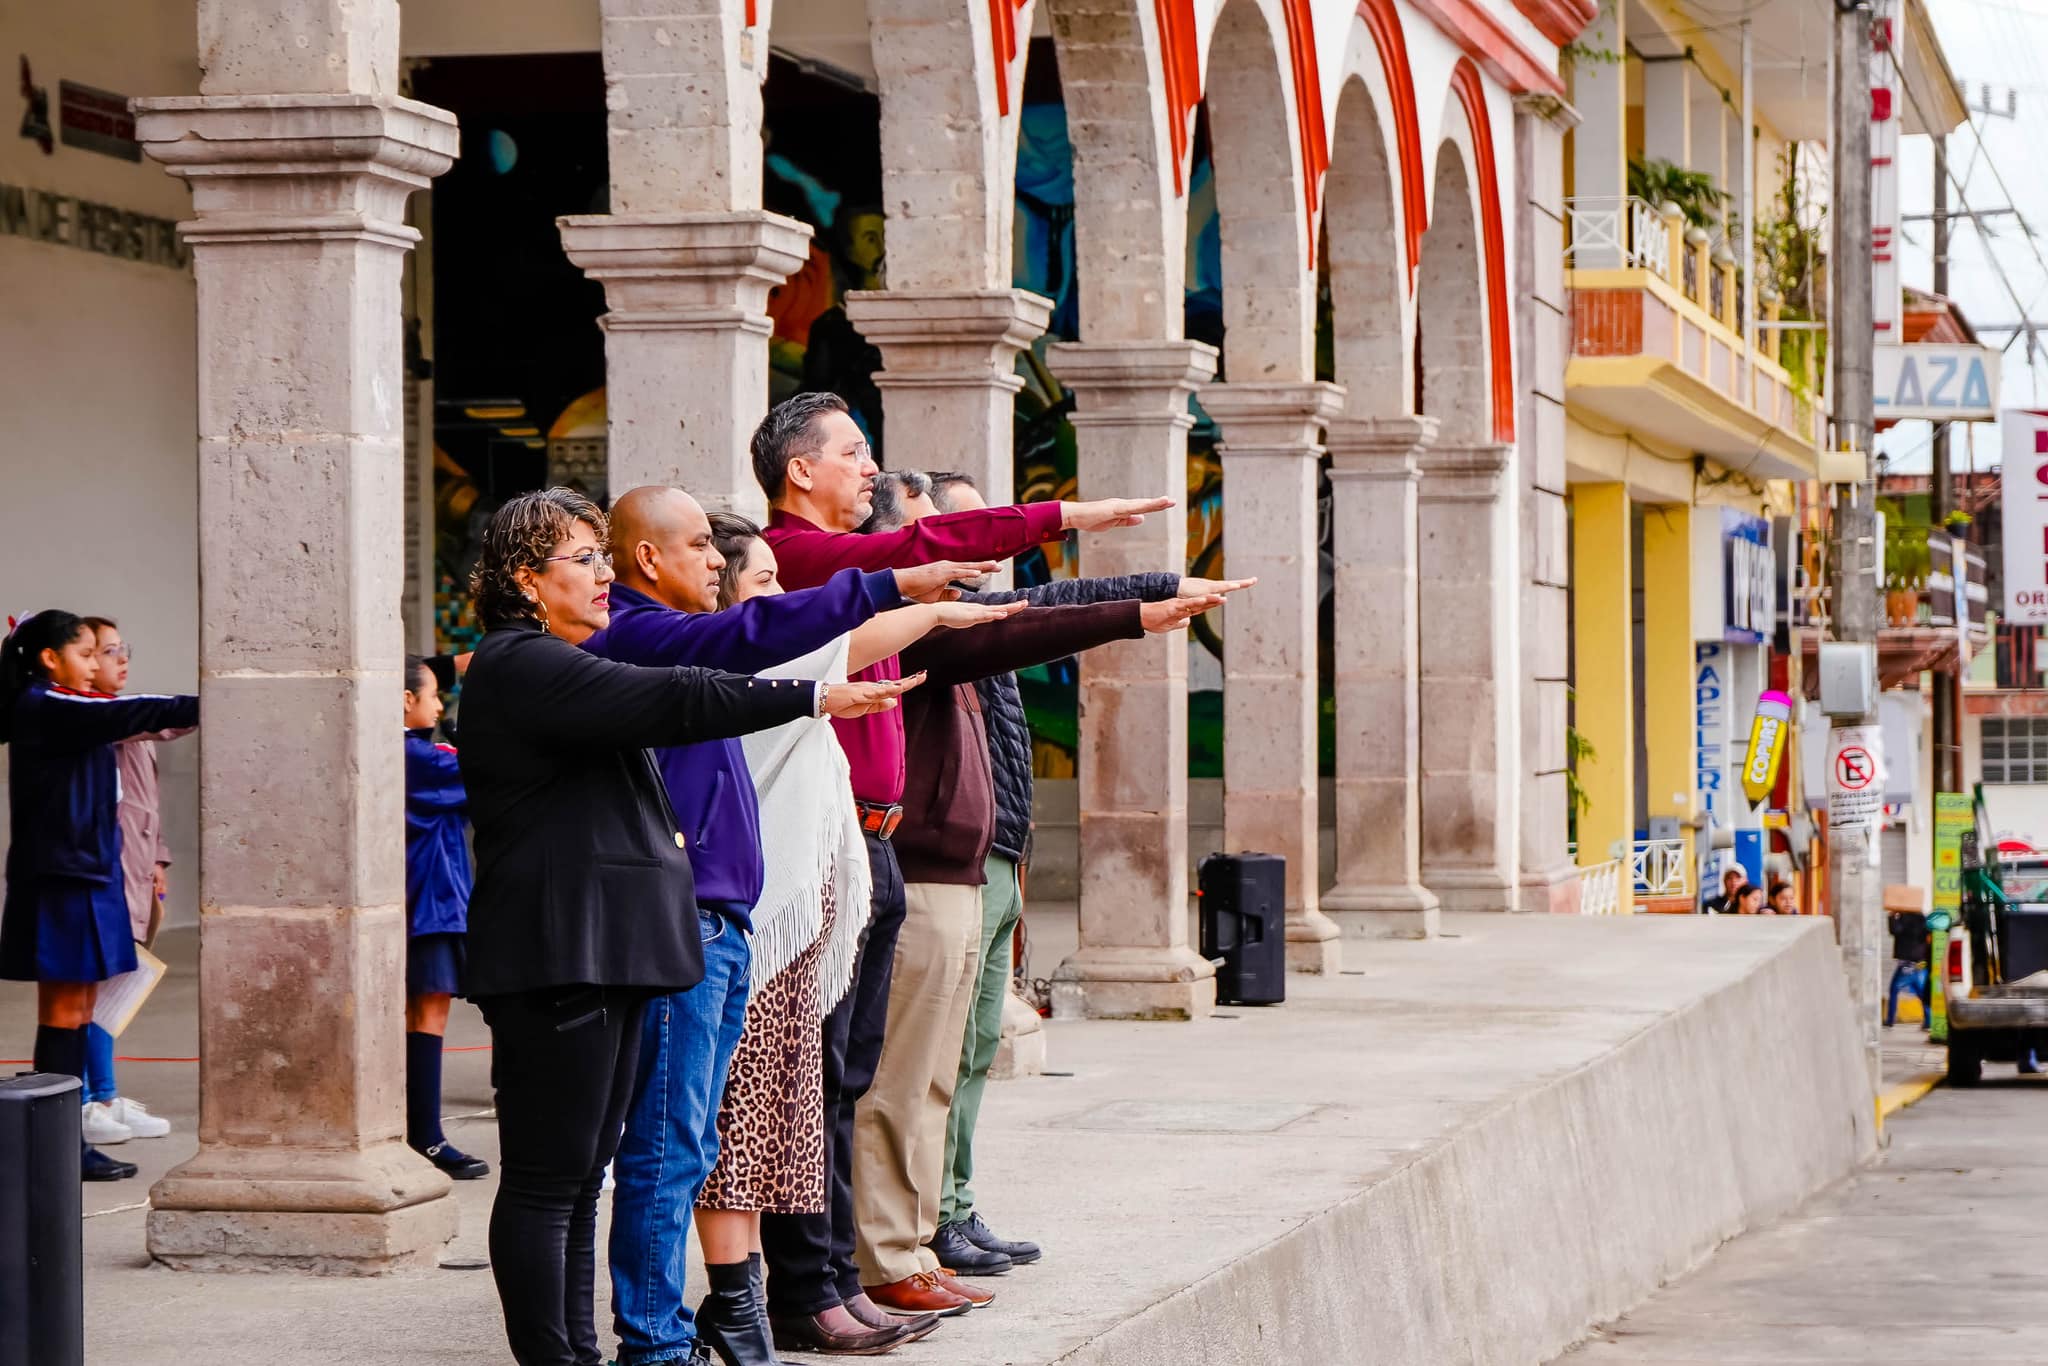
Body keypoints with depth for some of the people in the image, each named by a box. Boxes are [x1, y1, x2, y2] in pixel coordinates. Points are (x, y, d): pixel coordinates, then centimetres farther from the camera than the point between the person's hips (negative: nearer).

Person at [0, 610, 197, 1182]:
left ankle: (68, 1142, 12)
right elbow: (129, 714, -21)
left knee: (77, 1014, 9)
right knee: (64, 1015, -6)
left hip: (86, 876, 9)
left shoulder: (65, 714, 17)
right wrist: (206, 706, -22)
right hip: (59, 880, -9)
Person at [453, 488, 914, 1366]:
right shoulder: (519, 667, -11)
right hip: (556, 958, -11)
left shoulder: (560, 668, 23)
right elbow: (669, 702, -19)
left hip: (605, 958, 11)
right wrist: (813, 698, -17)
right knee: (546, 1180, -8)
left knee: (579, 1178, 10)